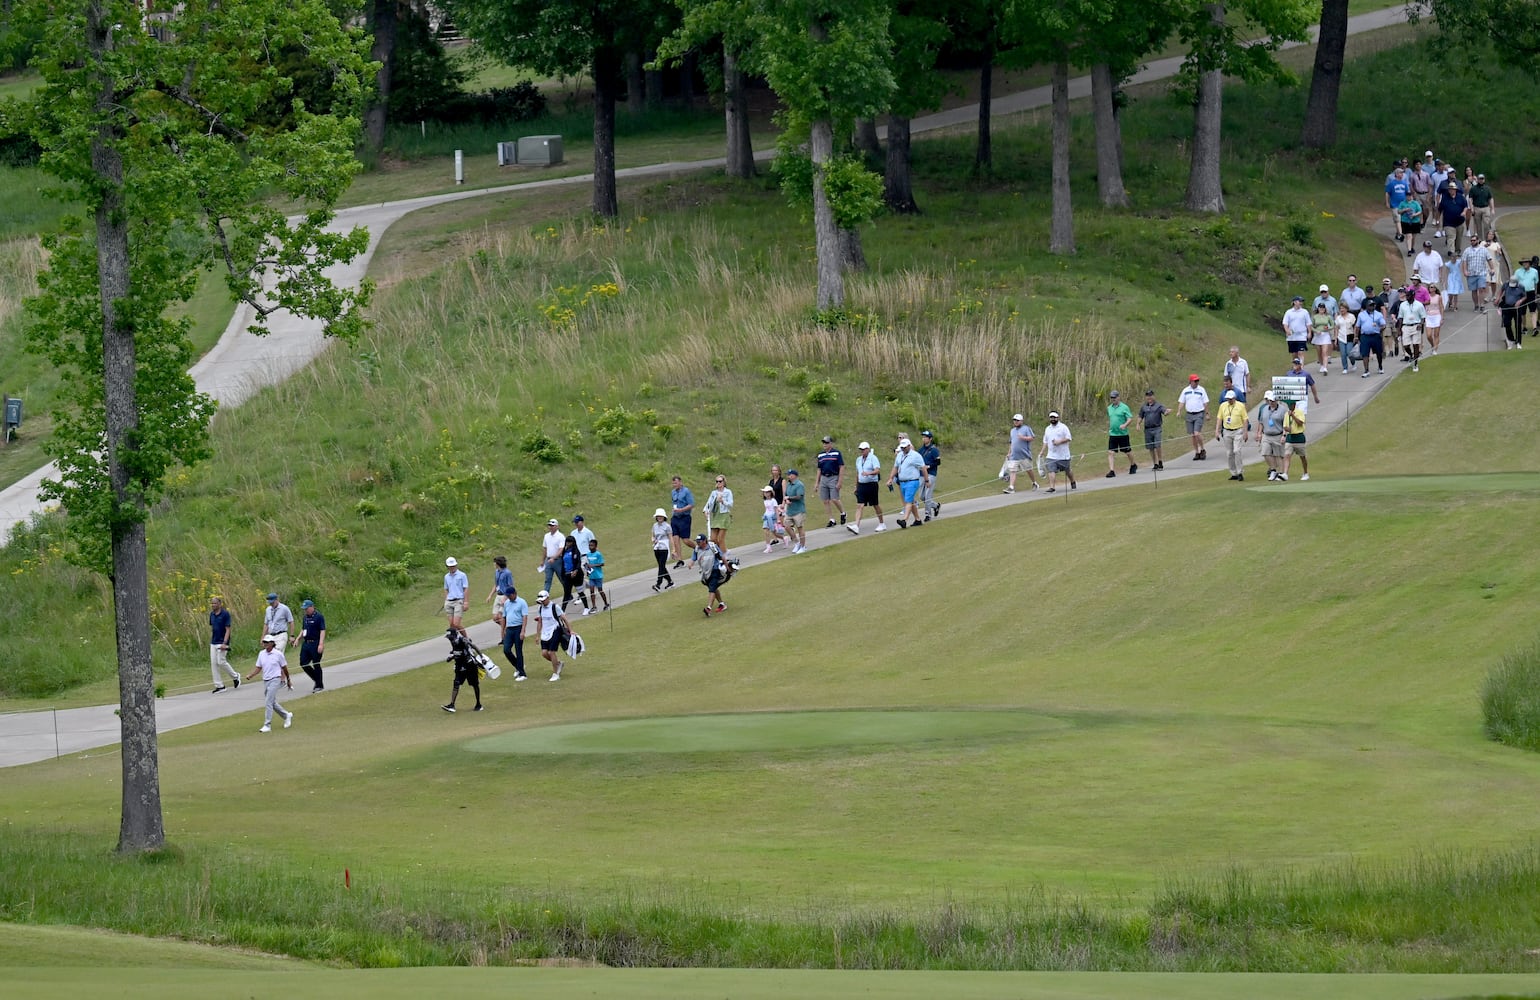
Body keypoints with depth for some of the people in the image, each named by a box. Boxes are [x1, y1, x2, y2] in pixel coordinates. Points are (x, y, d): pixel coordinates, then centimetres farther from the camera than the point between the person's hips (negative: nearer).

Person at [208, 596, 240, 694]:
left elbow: (227, 630, -13)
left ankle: (235, 676, 14)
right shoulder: (212, 614, 9)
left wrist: (224, 643, -20)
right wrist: (210, 641, 15)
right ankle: (219, 686, 5)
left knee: (221, 662, -10)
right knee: (214, 663, 1)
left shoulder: (225, 614, -11)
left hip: (222, 642, -7)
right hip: (213, 643, 7)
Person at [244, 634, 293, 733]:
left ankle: (267, 725, -10)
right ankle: (287, 715, 36)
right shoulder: (261, 654, 6)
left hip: (275, 680, -6)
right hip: (265, 680, 6)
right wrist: (250, 675, -6)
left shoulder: (278, 654, -8)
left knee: (268, 703, -13)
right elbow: (258, 667, 11)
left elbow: (284, 667, 2)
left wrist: (288, 680, 11)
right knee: (272, 703, 15)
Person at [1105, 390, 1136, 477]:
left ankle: (1133, 465, 36)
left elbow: (1130, 419, -10)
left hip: (1123, 434, -4)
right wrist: (1108, 431, 24)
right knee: (1111, 452, -9)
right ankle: (1111, 471, -10)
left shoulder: (1124, 407, -7)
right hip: (1112, 434, 4)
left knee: (1127, 451, 12)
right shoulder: (1109, 408, 10)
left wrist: (1125, 425, -28)